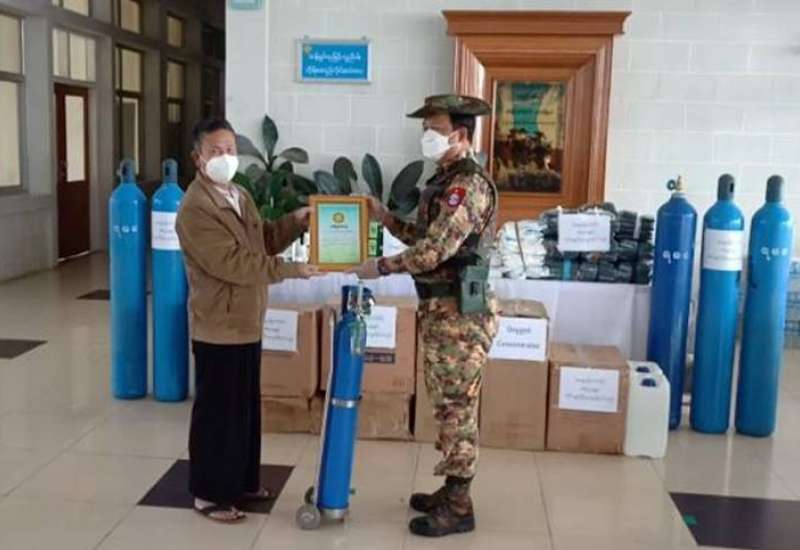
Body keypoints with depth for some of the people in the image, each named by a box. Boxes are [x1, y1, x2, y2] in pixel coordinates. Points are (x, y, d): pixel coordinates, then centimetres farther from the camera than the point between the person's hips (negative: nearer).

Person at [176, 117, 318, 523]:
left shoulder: (239, 196, 11)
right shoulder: (195, 209, -19)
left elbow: (263, 241, 19)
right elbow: (233, 263, -25)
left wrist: (295, 222, 2)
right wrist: (291, 270, -24)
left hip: (247, 322, 9)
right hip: (218, 327, -9)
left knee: (247, 407, 18)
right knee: (217, 412, 2)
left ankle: (242, 481, 33)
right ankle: (209, 494, 16)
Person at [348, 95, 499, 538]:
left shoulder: (469, 184, -17)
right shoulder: (445, 180, 15)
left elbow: (435, 249, -24)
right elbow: (426, 238, 20)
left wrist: (381, 266, -13)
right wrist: (386, 219, 9)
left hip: (459, 313, -10)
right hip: (440, 309, 10)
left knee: (457, 408, -1)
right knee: (449, 406, 16)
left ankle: (458, 508, 11)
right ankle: (451, 491, 28)